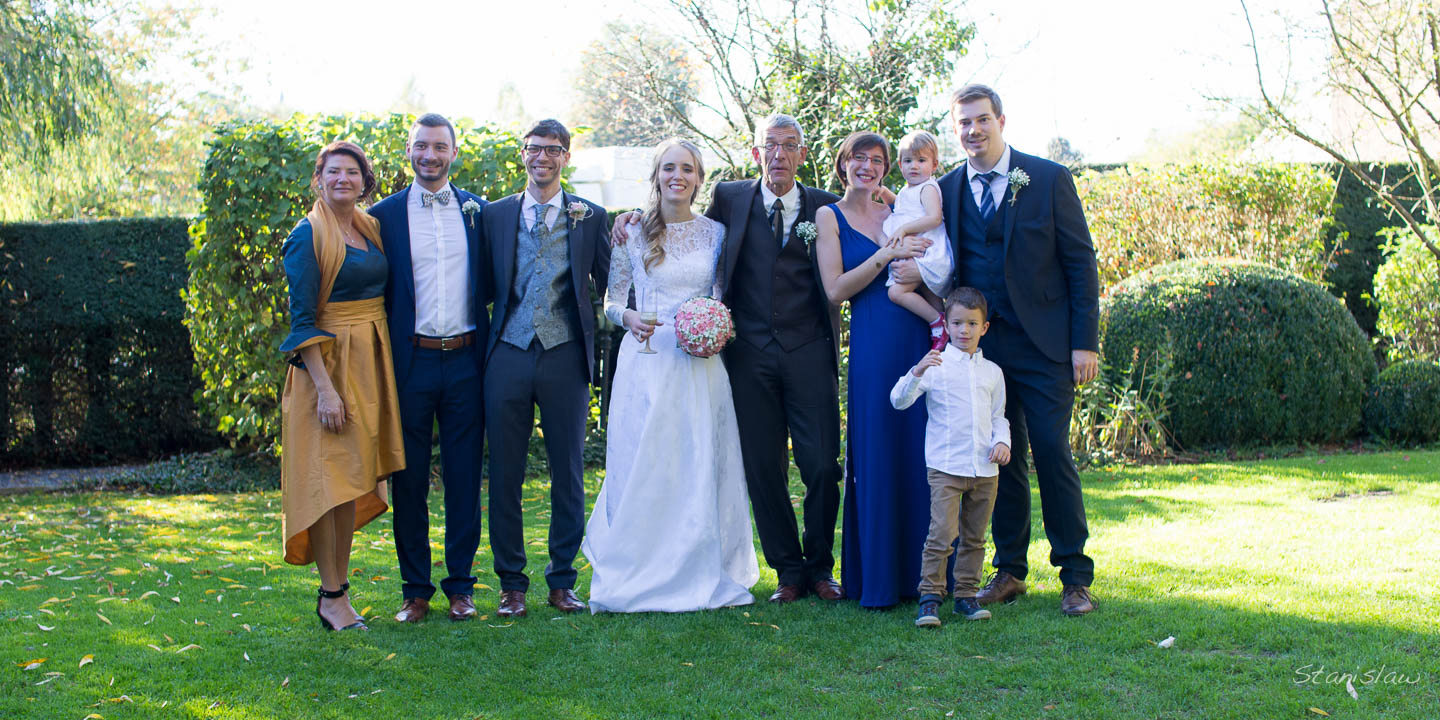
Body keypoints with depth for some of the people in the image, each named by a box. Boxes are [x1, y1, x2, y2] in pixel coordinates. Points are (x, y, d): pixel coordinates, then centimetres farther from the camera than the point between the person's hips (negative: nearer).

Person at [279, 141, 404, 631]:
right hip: (327, 364, -6)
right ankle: (331, 597, 5)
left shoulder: (372, 228, 11)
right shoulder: (308, 236, -8)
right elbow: (302, 319, -13)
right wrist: (325, 388, -20)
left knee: (354, 477, 10)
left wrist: (381, 370, 9)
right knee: (327, 476, -3)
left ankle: (340, 587, 18)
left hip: (370, 364, 6)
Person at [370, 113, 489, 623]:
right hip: (410, 361, -1)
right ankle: (415, 588, 16)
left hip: (465, 360, 1)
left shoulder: (477, 211, 8)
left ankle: (461, 585, 17)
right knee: (409, 481, 5)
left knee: (464, 479, 7)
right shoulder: (384, 214, 3)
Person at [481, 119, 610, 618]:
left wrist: (623, 246, -5)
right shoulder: (494, 215, 10)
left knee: (568, 474, 5)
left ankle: (562, 581, 18)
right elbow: (484, 286, 11)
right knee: (505, 474, 4)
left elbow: (610, 285, 8)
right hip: (508, 355, 1)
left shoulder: (590, 217, 7)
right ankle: (511, 583, 16)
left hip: (565, 356, -1)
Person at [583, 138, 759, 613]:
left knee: (700, 467, 2)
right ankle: (637, 577, 6)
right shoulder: (632, 232, 4)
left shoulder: (714, 233, 9)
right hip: (645, 361, -1)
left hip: (699, 365, 1)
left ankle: (702, 574, 11)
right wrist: (628, 318, -13)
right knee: (641, 467, -2)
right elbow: (611, 300, 7)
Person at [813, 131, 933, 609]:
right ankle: (879, 581, 7)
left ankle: (925, 572, 14)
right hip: (874, 346, -3)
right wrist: (886, 255, -12)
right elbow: (835, 290, -5)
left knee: (924, 454, 4)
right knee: (878, 458, -2)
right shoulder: (830, 217, 6)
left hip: (924, 337, 3)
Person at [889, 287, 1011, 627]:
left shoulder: (992, 372, 13)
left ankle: (966, 595, 19)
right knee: (942, 535, -11)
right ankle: (930, 598, -4)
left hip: (985, 469, 4)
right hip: (945, 467, -4)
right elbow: (898, 399, -10)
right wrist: (917, 373, -26)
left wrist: (1002, 441, 2)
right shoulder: (936, 365, -1)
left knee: (974, 536, 10)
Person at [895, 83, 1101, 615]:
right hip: (981, 346, 3)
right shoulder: (946, 190, 9)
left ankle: (1075, 576, 6)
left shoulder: (1049, 179, -1)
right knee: (1002, 457, 8)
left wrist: (1085, 342, -7)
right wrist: (919, 271, -7)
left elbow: (1081, 262, -2)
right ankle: (1010, 571, 19)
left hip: (1043, 344, -3)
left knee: (1053, 452, -5)